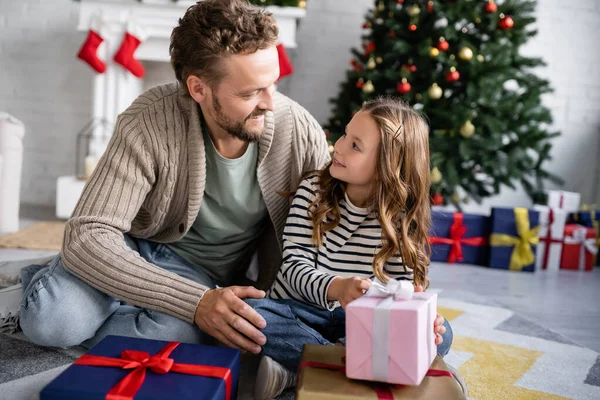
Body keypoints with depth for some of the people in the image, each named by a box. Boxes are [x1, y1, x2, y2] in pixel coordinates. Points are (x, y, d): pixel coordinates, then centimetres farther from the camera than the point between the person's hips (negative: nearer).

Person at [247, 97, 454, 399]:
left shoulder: (400, 216, -4)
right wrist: (336, 288, -36)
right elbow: (295, 267, -14)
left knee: (439, 335, -22)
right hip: (301, 311, -1)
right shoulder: (314, 190, -7)